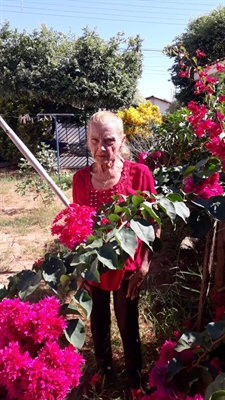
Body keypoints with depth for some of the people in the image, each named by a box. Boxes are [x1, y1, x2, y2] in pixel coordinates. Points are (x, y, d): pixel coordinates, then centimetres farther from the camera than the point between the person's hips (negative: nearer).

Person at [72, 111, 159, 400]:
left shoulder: (139, 174, -16)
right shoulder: (81, 178, -8)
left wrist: (144, 265, -10)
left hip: (127, 266, -2)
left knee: (127, 325, 15)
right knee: (98, 320, 22)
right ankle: (102, 367, 52)